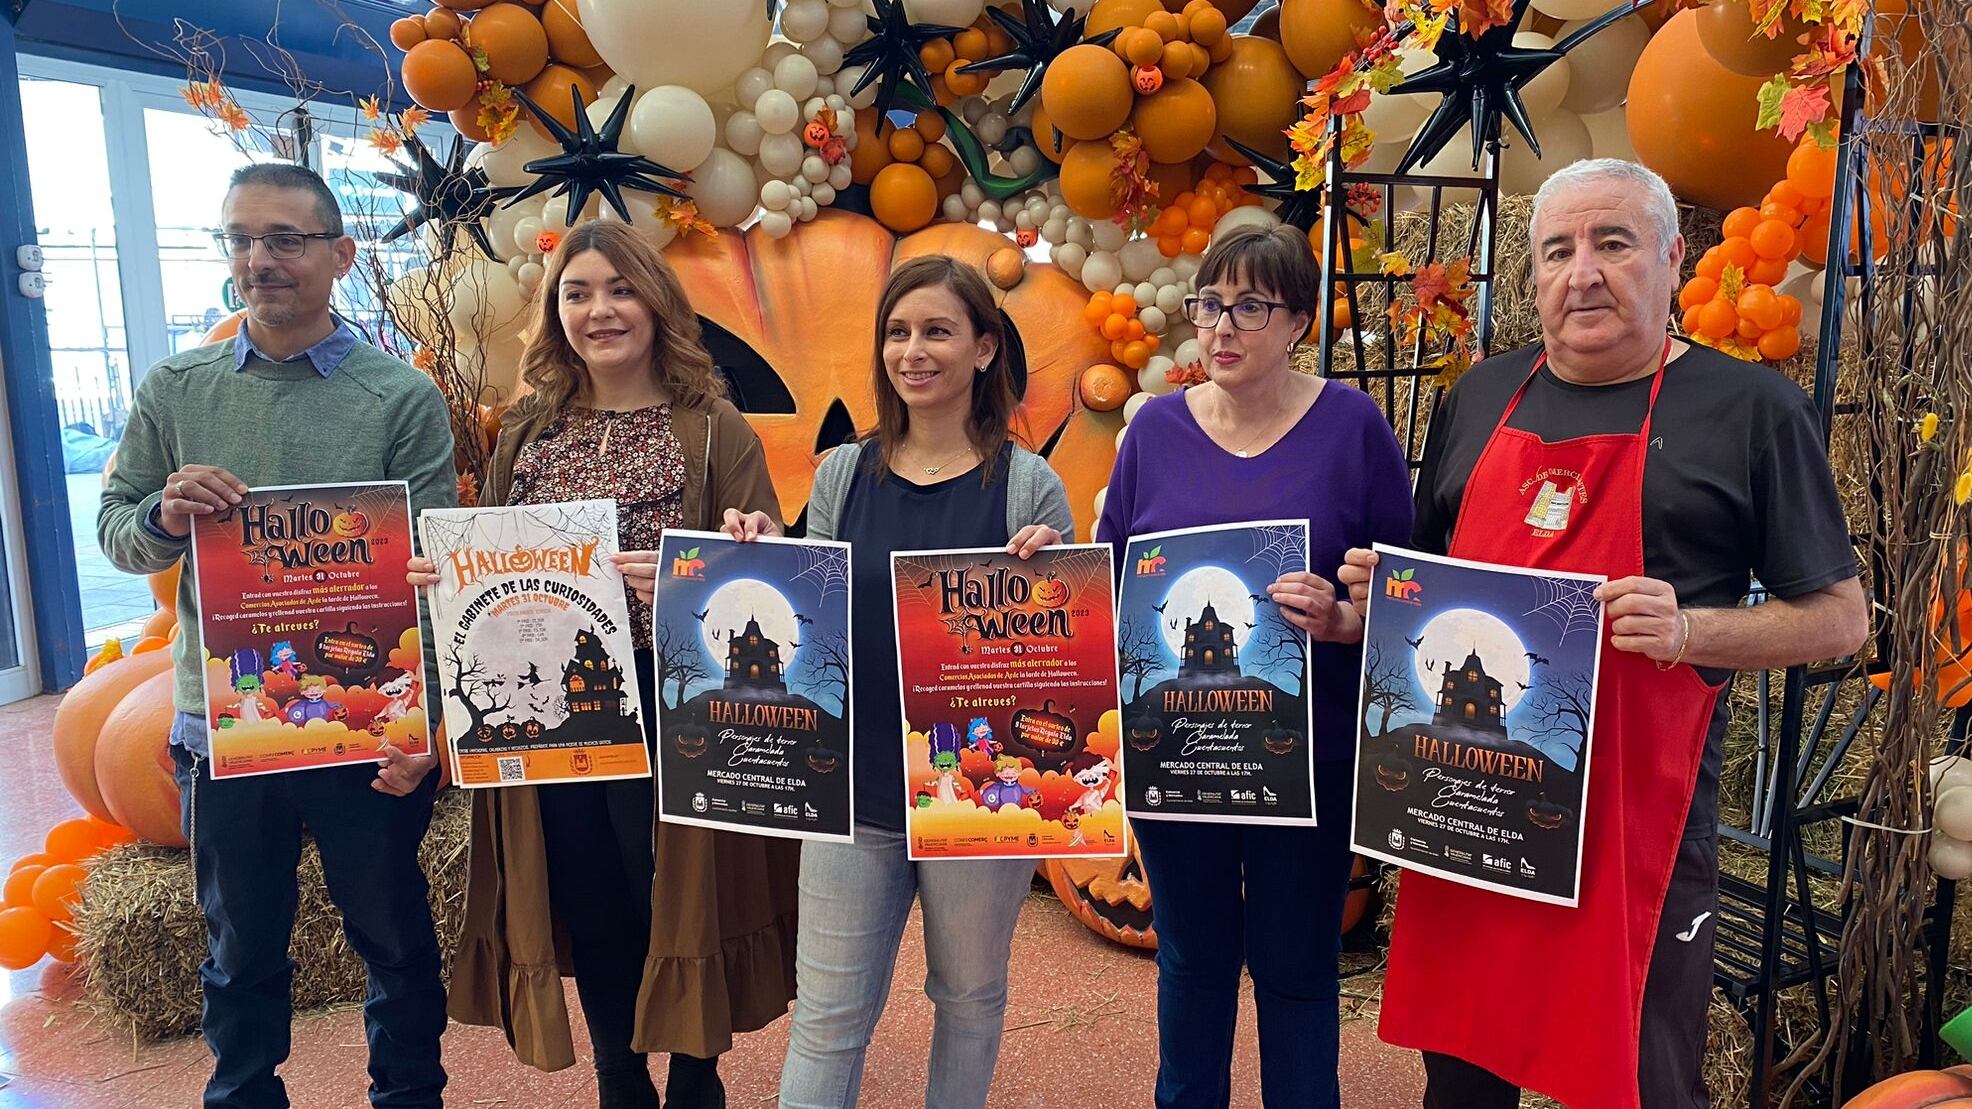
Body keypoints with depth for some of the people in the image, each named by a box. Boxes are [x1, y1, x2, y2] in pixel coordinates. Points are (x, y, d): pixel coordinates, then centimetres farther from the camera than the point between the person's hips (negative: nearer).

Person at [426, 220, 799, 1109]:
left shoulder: (713, 430, -3)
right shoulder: (528, 434, 10)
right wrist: (442, 577, -6)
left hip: (672, 713, -4)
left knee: (678, 907, 7)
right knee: (590, 917, 14)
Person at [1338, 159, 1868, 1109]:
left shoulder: (1750, 408, -3)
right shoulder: (1480, 397, 10)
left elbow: (1840, 618, -2)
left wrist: (1689, 630, -20)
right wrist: (1383, 587, -1)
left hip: (1636, 816, -4)